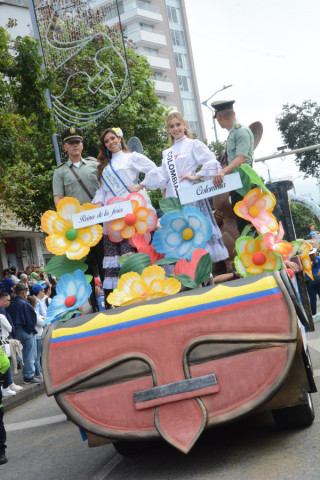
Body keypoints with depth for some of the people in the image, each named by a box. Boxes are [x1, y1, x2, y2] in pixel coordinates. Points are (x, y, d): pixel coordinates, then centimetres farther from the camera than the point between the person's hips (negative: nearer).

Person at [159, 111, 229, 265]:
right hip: (173, 200, 6)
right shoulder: (167, 153, 21)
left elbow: (212, 163, -6)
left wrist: (195, 176, -11)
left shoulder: (193, 144, 5)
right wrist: (165, 198, 13)